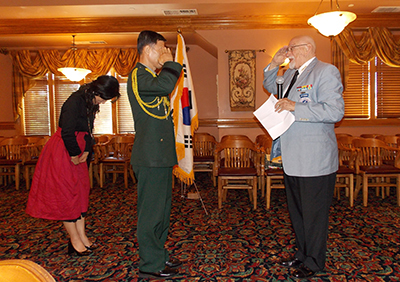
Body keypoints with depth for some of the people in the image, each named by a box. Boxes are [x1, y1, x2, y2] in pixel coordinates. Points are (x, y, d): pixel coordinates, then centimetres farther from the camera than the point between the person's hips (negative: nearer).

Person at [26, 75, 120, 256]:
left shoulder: (91, 103, 6)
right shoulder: (75, 102, -22)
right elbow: (67, 133, -26)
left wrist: (86, 152, 1)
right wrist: (74, 155, -14)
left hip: (77, 152, 9)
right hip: (62, 152, -9)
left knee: (81, 190, 9)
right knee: (66, 193, -1)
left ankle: (82, 236, 18)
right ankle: (75, 241, 8)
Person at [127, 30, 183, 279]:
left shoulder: (152, 76, 20)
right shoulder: (138, 76, -12)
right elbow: (165, 85, -31)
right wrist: (169, 63, -15)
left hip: (161, 155, 10)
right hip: (150, 157, -10)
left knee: (162, 207, 17)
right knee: (151, 210, -2)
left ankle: (159, 255, 30)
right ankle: (150, 265, 11)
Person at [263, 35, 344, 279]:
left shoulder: (326, 71, -10)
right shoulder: (291, 74, 15)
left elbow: (335, 112, -22)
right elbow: (271, 87, 33)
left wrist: (295, 107, -20)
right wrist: (274, 64, 15)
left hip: (314, 160, -9)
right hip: (293, 158, 9)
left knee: (314, 214, 5)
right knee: (296, 211, 19)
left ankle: (314, 262, 22)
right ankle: (303, 253, 36)